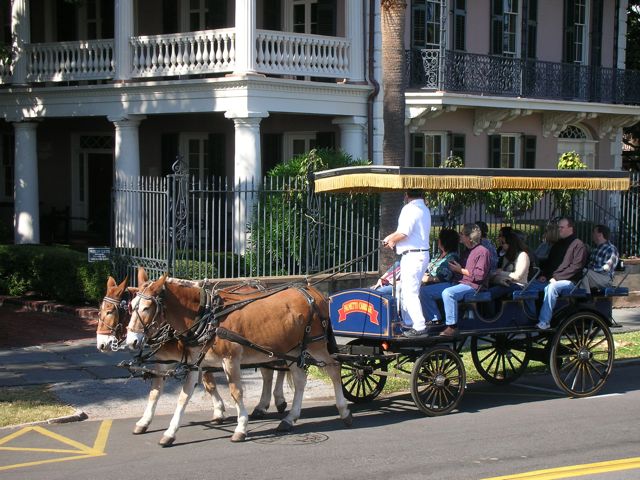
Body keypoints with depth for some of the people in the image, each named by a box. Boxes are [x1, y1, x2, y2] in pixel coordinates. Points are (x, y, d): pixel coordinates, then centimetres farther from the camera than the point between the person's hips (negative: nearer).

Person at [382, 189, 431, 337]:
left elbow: (403, 233, -21)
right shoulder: (424, 209, 15)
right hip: (422, 254, 10)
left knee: (410, 293, -7)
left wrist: (391, 240, -3)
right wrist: (392, 237, 14)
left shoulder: (410, 209, -15)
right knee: (407, 291, 18)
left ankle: (419, 326, -8)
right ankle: (408, 322, 23)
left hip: (412, 256, -10)